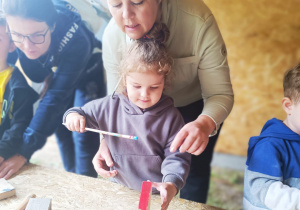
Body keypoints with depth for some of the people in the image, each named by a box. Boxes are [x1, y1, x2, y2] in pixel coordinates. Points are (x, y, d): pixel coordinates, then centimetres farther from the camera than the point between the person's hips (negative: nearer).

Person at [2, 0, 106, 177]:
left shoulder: (76, 41, -43)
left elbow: (56, 96, -45)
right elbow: (36, 76, -8)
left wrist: (25, 151, -47)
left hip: (86, 75, -5)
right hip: (56, 73, 5)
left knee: (84, 136, -10)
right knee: (61, 129, 10)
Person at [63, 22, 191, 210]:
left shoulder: (171, 117, -8)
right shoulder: (111, 106, -3)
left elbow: (177, 157, -9)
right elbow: (85, 113, 12)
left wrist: (171, 184, -26)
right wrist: (73, 115, -11)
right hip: (119, 188, 1)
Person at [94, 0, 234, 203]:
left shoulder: (198, 21, -38)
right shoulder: (113, 36, -28)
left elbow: (220, 94, -32)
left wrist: (204, 124, -53)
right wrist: (106, 142, -32)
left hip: (197, 104, -2)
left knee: (194, 170, 6)